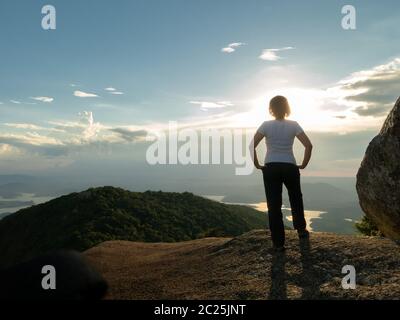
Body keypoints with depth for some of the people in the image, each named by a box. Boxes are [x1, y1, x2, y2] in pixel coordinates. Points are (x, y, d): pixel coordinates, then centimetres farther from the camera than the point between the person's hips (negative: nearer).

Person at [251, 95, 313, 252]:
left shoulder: (266, 125, -5)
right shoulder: (293, 125, -3)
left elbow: (251, 146, -14)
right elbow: (308, 145, -11)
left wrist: (257, 164, -4)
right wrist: (304, 164, 0)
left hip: (270, 168, -1)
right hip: (290, 168, 1)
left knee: (274, 205, 6)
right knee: (296, 199, 26)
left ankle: (278, 243, 11)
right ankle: (301, 230, 41)